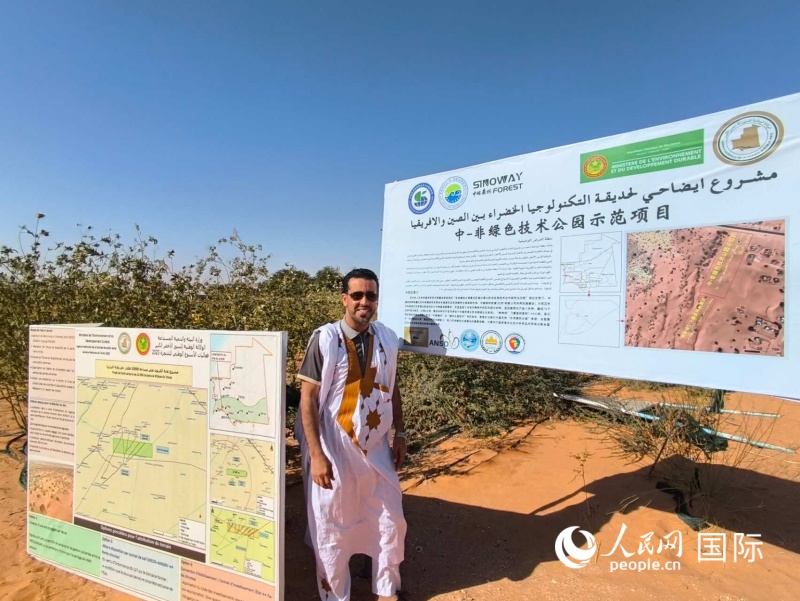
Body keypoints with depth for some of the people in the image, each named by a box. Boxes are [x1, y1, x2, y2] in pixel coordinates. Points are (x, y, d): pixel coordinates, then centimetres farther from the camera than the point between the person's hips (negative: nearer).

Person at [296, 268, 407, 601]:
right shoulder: (325, 339, -15)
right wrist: (316, 454, -16)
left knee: (391, 521, 15)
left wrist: (400, 434, 9)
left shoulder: (387, 338, -1)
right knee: (331, 528, 13)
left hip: (377, 447, 4)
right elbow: (308, 398, -13)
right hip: (334, 448, -4)